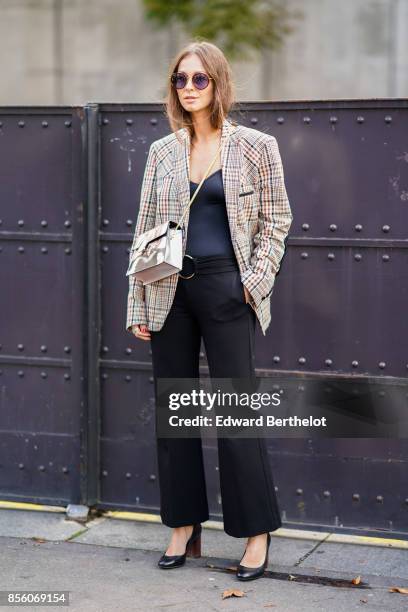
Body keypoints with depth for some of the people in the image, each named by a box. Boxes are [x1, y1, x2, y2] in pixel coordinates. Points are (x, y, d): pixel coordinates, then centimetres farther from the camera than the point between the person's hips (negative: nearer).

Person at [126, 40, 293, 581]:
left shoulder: (255, 147, 1)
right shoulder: (162, 152, 9)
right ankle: (184, 527, 19)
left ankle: (257, 532, 8)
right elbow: (145, 228, 10)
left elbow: (275, 219, 3)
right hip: (169, 293, 4)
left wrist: (256, 282, -9)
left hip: (225, 289, -4)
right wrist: (137, 305, 5)